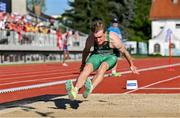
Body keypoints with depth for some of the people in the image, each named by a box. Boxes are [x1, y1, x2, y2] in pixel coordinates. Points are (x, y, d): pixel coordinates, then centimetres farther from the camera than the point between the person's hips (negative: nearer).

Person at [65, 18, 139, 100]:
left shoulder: (113, 39, -27)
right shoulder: (90, 39, -22)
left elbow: (124, 51, -8)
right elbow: (86, 51, 2)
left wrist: (131, 65, 6)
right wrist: (83, 63, 18)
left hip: (110, 57, -1)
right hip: (96, 56, 1)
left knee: (103, 67, -36)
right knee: (87, 68, -31)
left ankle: (90, 88, -62)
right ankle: (75, 90, -55)